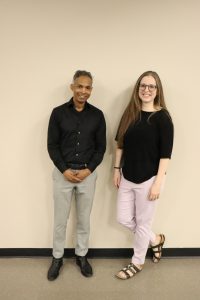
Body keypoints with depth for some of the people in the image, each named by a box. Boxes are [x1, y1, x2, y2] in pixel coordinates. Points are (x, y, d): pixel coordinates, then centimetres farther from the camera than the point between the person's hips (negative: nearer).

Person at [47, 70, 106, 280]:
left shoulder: (97, 115, -1)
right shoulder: (58, 113, -4)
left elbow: (101, 147, 1)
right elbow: (52, 145, -4)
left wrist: (88, 170, -10)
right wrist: (64, 170, -12)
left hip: (88, 173, 1)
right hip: (62, 172, -1)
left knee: (84, 219, 14)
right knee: (60, 219, 10)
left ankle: (81, 255, 34)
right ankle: (57, 257, 31)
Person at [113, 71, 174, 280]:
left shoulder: (162, 117, -12)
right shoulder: (129, 114, 4)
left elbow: (165, 153, -13)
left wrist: (158, 182, -15)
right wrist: (117, 169, 8)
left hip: (148, 179, -6)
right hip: (127, 177, 6)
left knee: (143, 223, 10)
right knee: (123, 219, 14)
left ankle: (137, 263, 35)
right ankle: (155, 240, 40)